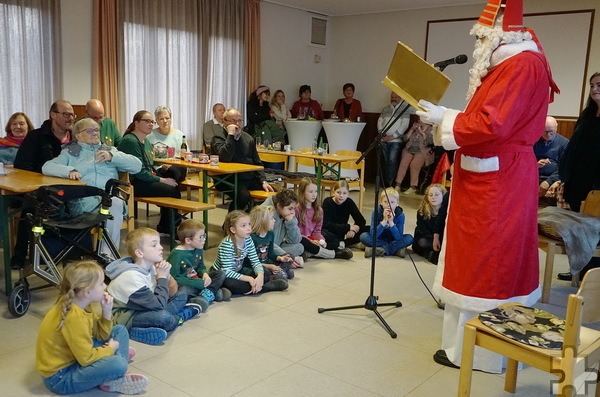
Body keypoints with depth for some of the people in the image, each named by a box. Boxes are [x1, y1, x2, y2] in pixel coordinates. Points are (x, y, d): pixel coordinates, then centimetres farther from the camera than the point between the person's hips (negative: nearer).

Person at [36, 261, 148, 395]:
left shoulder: (83, 305, -1)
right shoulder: (74, 317, -29)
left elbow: (102, 335, 9)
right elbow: (87, 358, -28)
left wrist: (107, 311, -8)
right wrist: (110, 349, -9)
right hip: (60, 376, -10)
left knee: (120, 331, 14)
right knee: (117, 364, -33)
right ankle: (114, 381, -2)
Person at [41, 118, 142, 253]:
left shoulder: (110, 150, 28)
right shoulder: (70, 152, 24)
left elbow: (137, 166, 16)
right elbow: (46, 167, 9)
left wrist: (112, 156, 3)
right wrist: (69, 171, -10)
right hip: (83, 200, -2)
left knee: (115, 203, -36)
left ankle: (108, 254, -32)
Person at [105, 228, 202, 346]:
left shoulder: (150, 266, -4)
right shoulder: (132, 276, -28)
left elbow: (172, 293, 3)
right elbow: (158, 304, -29)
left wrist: (167, 274, -16)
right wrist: (162, 277, -18)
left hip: (142, 309, 9)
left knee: (182, 296, 9)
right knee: (164, 317, -33)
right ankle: (184, 314, -1)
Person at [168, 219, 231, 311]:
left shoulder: (198, 250, 1)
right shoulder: (177, 254, -22)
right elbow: (174, 278, -23)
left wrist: (205, 273, -10)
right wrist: (200, 283, -23)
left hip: (196, 282, 8)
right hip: (183, 285, -7)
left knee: (220, 275, -2)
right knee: (182, 291, -41)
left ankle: (206, 296, -21)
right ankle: (213, 293, -26)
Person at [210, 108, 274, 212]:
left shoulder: (248, 138, 17)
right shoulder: (218, 138, -1)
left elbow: (257, 163, 18)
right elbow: (226, 158, -22)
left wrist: (263, 181, 4)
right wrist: (231, 135, -18)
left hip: (250, 178, 6)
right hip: (228, 179, -6)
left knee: (272, 192, -13)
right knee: (243, 196, -34)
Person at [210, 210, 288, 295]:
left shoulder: (248, 240, -11)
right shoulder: (227, 244, -30)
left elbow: (255, 261, -9)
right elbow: (227, 272, -33)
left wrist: (260, 275, -29)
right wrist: (249, 279, -35)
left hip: (237, 271, 6)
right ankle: (269, 286, -23)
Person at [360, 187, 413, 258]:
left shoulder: (400, 214, -15)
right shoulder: (376, 213, -17)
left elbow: (398, 238, -23)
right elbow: (373, 235, -26)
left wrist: (391, 222, -33)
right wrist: (384, 221, -34)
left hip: (393, 241, 0)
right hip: (379, 240, 0)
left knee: (409, 238, -24)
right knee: (363, 236, -26)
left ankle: (381, 250, -26)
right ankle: (396, 249, -25)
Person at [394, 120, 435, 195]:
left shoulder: (431, 129, 5)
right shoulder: (414, 127, 20)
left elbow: (430, 141, -12)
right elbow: (404, 139, 15)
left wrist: (421, 131, -8)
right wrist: (411, 130, 3)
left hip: (422, 152, -4)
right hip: (409, 150, 4)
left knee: (414, 164, -29)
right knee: (403, 162, -22)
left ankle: (413, 187, -22)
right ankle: (398, 186, -22)